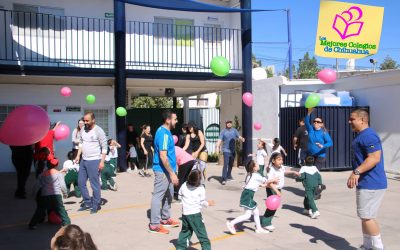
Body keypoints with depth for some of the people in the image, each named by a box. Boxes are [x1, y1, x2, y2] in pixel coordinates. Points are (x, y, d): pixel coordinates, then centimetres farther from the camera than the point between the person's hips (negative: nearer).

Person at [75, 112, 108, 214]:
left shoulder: (99, 131, -12)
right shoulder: (83, 130, 7)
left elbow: (104, 147, -11)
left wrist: (102, 161, -15)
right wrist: (78, 155, 9)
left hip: (94, 161, -7)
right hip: (84, 160, 7)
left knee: (95, 184, -2)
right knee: (81, 182, 12)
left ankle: (96, 205, 13)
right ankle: (87, 202, 26)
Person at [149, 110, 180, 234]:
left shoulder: (165, 131, 10)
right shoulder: (163, 133, -21)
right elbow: (163, 156, -25)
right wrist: (172, 173, -23)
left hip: (167, 170, 10)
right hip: (163, 170, -10)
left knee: (168, 195, 18)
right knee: (158, 196, -3)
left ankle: (165, 218, 30)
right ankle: (154, 224, 5)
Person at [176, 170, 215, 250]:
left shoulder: (184, 186, 2)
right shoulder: (201, 188, -10)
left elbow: (180, 196, 14)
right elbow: (202, 202, -5)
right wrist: (208, 203, 14)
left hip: (185, 213, 5)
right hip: (195, 214, -5)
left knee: (185, 231, 20)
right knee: (201, 232, 1)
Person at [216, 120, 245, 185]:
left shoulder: (234, 130, 6)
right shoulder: (223, 131, -4)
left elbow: (239, 136, -1)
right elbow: (220, 139, -13)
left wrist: (242, 139, -24)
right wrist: (217, 147, -28)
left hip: (233, 150, 5)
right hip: (226, 150, -5)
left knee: (231, 164, 19)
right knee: (225, 164, -14)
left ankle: (229, 176, 38)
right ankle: (224, 179, -14)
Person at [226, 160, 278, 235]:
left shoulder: (251, 175, 16)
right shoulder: (256, 175, -10)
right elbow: (266, 181, 1)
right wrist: (274, 180, 15)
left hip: (248, 195, 10)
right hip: (247, 196, -10)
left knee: (256, 212, 18)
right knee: (247, 215, -9)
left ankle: (258, 228, 30)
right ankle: (231, 223, -6)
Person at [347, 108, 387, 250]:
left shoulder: (368, 136, -18)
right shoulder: (362, 136, 16)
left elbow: (375, 158, -28)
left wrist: (357, 172, -33)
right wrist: (356, 174, 26)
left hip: (371, 184, -11)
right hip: (366, 183, 11)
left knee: (366, 217, -5)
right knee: (365, 216, 16)